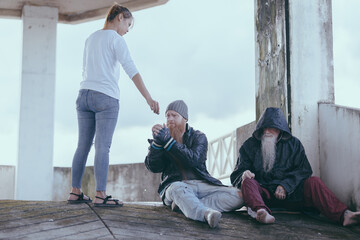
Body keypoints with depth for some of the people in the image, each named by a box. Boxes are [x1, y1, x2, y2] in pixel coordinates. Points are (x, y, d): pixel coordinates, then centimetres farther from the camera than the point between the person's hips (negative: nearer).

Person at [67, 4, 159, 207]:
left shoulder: (91, 39, 18)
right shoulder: (116, 39, -4)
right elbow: (131, 70, -14)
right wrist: (149, 98, -19)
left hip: (84, 95, 7)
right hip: (106, 98, -7)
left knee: (83, 146, 7)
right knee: (103, 147, -8)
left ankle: (76, 192, 8)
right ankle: (101, 195, -11)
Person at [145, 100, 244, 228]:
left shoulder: (198, 137, 11)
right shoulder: (161, 137, 14)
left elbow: (194, 160, -12)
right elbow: (153, 167, -1)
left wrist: (168, 141, -19)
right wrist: (157, 142, -16)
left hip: (201, 184, 2)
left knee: (238, 196, -23)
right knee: (178, 189, -40)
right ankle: (206, 213, -67)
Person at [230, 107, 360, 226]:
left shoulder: (293, 144, 14)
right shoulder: (250, 145, 11)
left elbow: (304, 170, 4)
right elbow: (237, 175, 7)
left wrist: (285, 185, -12)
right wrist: (244, 175, -19)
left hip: (289, 192, 1)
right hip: (262, 193, -1)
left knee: (313, 182, -24)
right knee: (247, 182, -32)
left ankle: (344, 215, -45)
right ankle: (261, 212, -64)